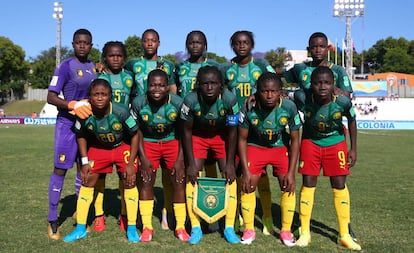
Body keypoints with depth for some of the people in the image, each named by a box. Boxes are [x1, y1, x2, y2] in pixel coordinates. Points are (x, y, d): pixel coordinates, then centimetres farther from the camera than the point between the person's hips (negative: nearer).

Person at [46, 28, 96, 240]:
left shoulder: (94, 68, 10)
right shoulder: (65, 67, -9)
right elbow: (51, 97, -14)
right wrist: (73, 105, -27)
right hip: (68, 123, -6)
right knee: (60, 169, -5)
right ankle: (52, 220, 3)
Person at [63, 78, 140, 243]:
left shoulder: (121, 112, -31)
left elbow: (135, 135, -17)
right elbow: (81, 136, -4)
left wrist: (131, 164, -17)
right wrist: (84, 161, -11)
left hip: (123, 146, -2)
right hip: (98, 147, 2)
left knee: (130, 181, -8)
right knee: (88, 181, -3)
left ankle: (132, 228, 7)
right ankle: (80, 229, 10)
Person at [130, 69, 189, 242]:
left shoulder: (178, 103, -20)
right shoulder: (138, 103, -19)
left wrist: (180, 159, -13)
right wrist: (143, 158, -12)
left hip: (172, 142, 0)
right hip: (148, 143, 0)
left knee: (179, 181, -5)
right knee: (146, 181, -6)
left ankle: (180, 227, 8)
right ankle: (146, 227, 7)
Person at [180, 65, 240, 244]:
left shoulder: (229, 99, -28)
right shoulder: (191, 100, -29)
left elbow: (232, 132, -16)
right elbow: (187, 132, -16)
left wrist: (230, 163, -15)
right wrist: (191, 163, -16)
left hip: (221, 136, 0)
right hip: (197, 136, 0)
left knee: (230, 176, -7)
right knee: (192, 176, -9)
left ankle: (229, 227, 5)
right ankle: (196, 228, 2)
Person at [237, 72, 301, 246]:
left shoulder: (289, 107, -25)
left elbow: (295, 140, -14)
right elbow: (242, 139, -15)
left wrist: (291, 172, -17)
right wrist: (246, 171, -17)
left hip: (281, 147, 1)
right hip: (255, 146, 0)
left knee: (288, 186, -8)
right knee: (248, 186, -8)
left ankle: (286, 230, 10)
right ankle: (249, 229, 11)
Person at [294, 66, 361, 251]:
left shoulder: (342, 101, -26)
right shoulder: (304, 99, -29)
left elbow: (351, 121, -7)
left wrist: (353, 149, -2)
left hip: (335, 143, 0)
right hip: (311, 142, 0)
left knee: (339, 185, 1)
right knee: (308, 183, -1)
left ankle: (344, 235, 15)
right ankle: (305, 233, 13)